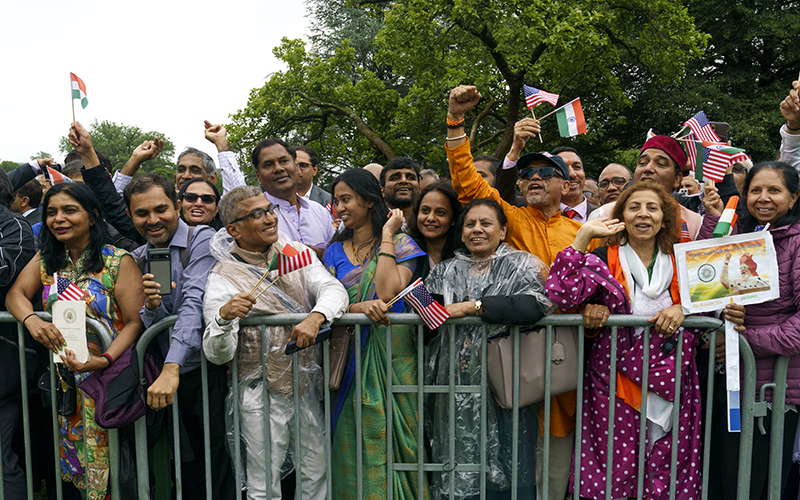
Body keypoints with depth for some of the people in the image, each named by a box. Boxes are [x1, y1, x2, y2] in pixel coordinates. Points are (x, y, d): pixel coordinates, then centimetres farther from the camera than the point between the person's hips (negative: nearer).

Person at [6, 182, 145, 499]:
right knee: (71, 451, 14)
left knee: (105, 457, 2)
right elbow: (15, 294, 5)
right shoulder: (45, 259, 8)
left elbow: (135, 322, -14)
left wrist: (103, 361, -27)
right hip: (63, 376, 5)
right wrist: (31, 320, -17)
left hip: (107, 375, -5)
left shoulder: (118, 261, -11)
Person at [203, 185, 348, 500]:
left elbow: (333, 289, -11)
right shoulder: (223, 276, -9)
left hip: (309, 385, 4)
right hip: (262, 394, -3)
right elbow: (217, 355, -14)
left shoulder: (296, 252, 3)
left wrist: (315, 317, -31)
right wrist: (223, 316, -34)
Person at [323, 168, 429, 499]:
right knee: (353, 441, 4)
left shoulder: (401, 244, 0)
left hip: (392, 349, -3)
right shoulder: (335, 251, 11)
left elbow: (387, 292, -17)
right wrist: (361, 308, -20)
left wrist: (387, 237, -11)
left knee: (389, 432, 0)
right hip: (351, 352, 3)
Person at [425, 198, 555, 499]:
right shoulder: (446, 271, 16)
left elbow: (537, 303, -15)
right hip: (455, 389, 3)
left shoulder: (521, 265, 4)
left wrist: (473, 306, -17)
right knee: (458, 474, 6)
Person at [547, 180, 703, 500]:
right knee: (616, 460, -2)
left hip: (668, 374, 3)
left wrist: (682, 309, -9)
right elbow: (565, 292, -16)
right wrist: (584, 235, -13)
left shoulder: (679, 261, 10)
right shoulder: (604, 259, 0)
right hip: (615, 374, -2)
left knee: (666, 463, 4)